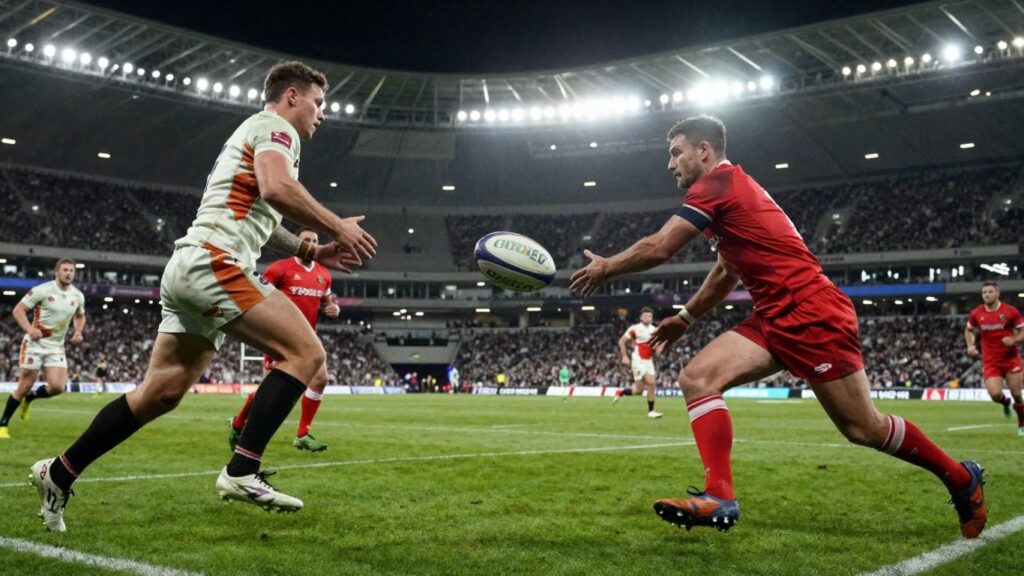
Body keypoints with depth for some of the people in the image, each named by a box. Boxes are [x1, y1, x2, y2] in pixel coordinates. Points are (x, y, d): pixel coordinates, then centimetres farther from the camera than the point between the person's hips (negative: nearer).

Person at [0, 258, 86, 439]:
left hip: (56, 347, 4)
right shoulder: (42, 290, -12)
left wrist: (78, 331, 2)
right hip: (35, 344, -4)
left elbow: (80, 316, 22)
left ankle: (29, 399, 21)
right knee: (25, 386, -1)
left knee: (58, 386, -11)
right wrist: (29, 329, -26)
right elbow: (18, 310, -10)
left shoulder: (78, 296, 3)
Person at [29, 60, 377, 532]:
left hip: (190, 266, 10)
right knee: (306, 353, -14)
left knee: (159, 393, 14)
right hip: (213, 264, -10)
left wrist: (310, 252, 24)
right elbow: (276, 189, -23)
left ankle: (58, 474, 23)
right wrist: (337, 227, -13)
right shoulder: (275, 127, -2)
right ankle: (242, 471, -18)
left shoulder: (253, 132, 29)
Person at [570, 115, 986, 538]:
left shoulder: (718, 183, -11)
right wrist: (685, 318, 30)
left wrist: (605, 267, 0)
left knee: (864, 429, 1)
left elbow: (658, 248, -15)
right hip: (776, 319, 10)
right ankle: (719, 498, -12)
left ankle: (961, 478, 25)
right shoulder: (729, 190, 19)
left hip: (811, 315, -10)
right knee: (697, 378, -7)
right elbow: (727, 271, 28)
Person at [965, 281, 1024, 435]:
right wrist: (970, 346, 0)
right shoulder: (976, 314, 0)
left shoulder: (1010, 311, -7)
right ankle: (1005, 403, 24)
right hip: (990, 361, 1)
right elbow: (968, 330, 17)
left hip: (1011, 359, -1)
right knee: (995, 394, -15)